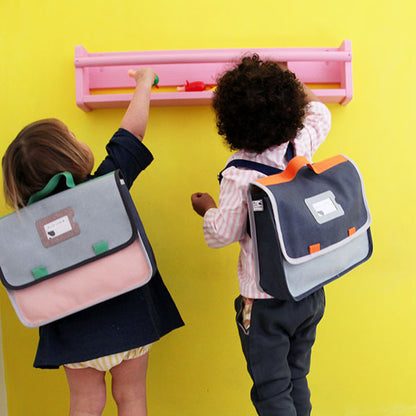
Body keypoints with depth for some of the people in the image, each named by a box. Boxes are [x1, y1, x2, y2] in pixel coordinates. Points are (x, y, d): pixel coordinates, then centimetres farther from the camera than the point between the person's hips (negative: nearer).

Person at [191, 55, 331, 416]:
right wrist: (290, 81, 31)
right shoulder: (301, 146, -5)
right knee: (298, 383, 22)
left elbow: (223, 234, -12)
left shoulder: (238, 174, -21)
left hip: (266, 301, -6)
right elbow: (319, 114, 18)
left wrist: (207, 208, 8)